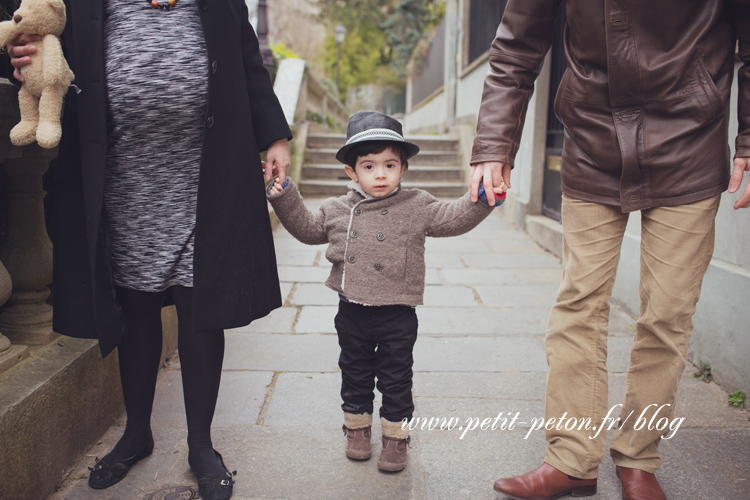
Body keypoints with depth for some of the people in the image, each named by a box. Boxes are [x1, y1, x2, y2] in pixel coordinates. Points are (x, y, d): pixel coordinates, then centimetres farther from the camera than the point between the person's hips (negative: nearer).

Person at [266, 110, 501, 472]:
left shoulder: (417, 207, -4)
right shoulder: (337, 209, 4)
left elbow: (454, 218, -7)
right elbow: (308, 229, 17)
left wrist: (482, 199, -21)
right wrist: (285, 198, 9)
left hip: (397, 314, -2)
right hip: (352, 311, 3)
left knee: (395, 378, 8)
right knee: (355, 374, 17)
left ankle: (396, 436, 24)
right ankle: (357, 426, 36)